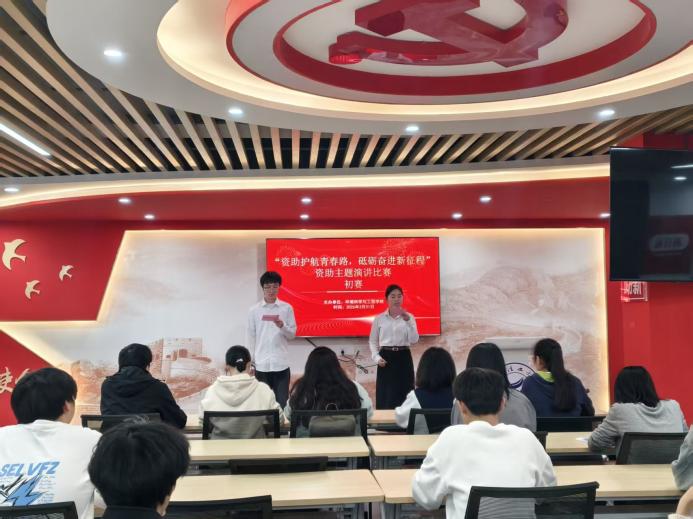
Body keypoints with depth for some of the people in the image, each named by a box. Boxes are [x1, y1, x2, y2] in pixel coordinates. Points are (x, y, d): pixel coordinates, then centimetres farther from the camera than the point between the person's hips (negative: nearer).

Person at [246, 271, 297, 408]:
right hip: (261, 365, 0)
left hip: (281, 364, 0)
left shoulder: (287, 308, 3)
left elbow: (292, 334, 5)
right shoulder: (254, 310, 4)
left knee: (282, 403, 1)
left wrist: (282, 326, -16)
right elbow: (250, 337, 6)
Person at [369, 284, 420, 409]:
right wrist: (377, 357, -5)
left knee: (403, 396, 2)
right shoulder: (379, 318, 4)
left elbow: (414, 340, -7)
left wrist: (408, 321, -17)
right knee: (385, 397, 0)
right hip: (386, 357, 0)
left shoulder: (409, 317, 3)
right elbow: (372, 341, 10)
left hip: (403, 358, 0)